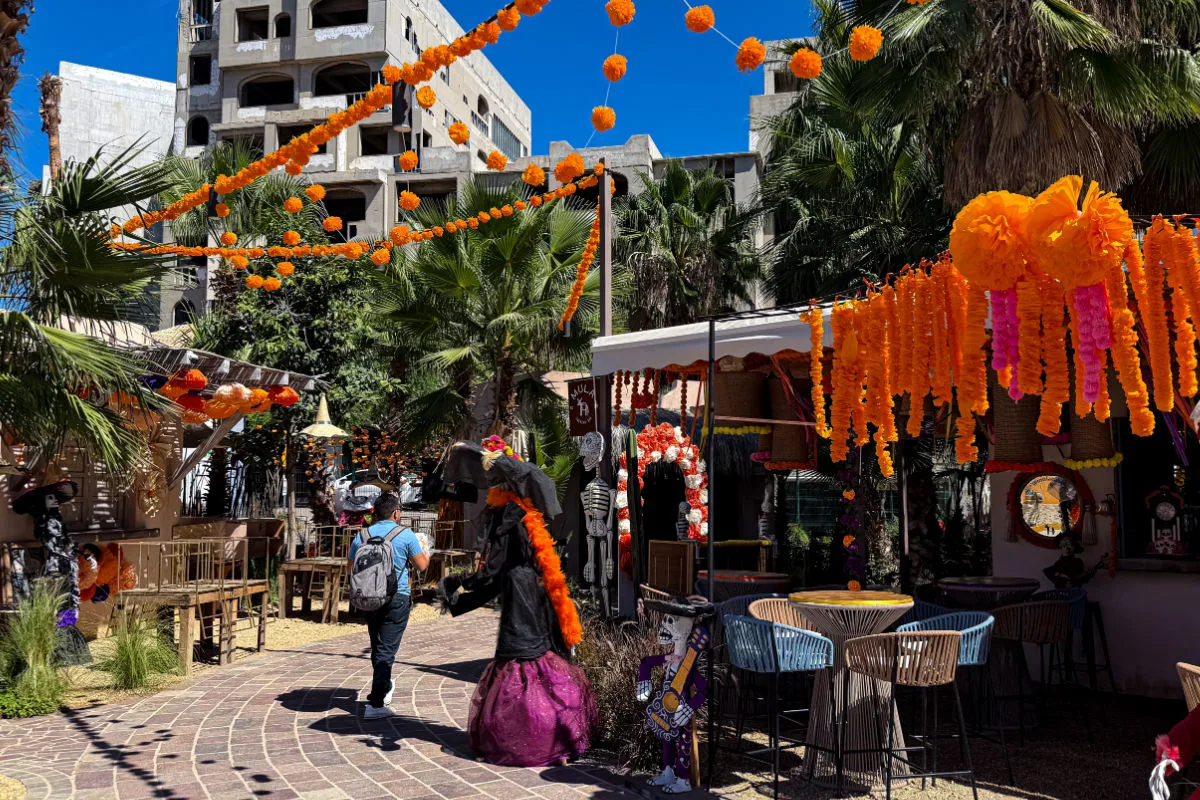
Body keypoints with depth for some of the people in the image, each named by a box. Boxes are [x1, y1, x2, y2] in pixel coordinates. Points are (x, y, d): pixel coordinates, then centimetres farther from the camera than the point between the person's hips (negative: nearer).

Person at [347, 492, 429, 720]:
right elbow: (422, 565, 0)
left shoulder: (361, 537, 4)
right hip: (396, 598, -4)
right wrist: (426, 552, 21)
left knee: (377, 647, 20)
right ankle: (375, 704, -7)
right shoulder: (406, 535, -7)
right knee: (386, 651, -3)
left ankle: (384, 686, 39)